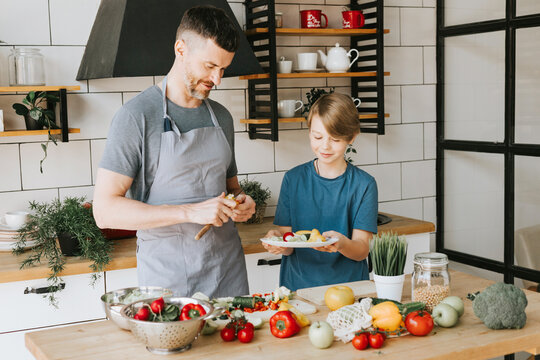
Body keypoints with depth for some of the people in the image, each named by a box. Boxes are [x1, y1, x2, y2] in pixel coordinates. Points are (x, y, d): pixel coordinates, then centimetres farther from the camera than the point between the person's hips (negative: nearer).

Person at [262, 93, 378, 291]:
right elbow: (289, 248, 3)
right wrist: (277, 239, -18)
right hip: (298, 286, 1)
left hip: (347, 285, -1)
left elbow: (362, 250, -2)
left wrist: (341, 243, -23)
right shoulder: (293, 179, 5)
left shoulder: (364, 184, 1)